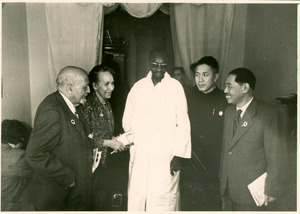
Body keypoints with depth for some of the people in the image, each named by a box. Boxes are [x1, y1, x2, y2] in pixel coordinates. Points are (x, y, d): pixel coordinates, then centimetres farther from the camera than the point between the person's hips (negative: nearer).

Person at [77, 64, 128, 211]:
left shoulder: (107, 104, 9)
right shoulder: (86, 106, -19)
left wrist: (116, 139, 3)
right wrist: (109, 143, -18)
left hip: (107, 163, 8)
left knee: (106, 203, 18)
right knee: (97, 205, 5)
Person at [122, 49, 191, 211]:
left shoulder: (176, 87, -1)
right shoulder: (138, 87, 7)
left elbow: (183, 123, -4)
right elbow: (127, 120, 12)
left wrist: (178, 154, -8)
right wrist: (133, 140, 2)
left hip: (166, 155, -2)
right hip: (139, 155, 3)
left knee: (163, 199, -2)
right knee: (137, 197, 7)